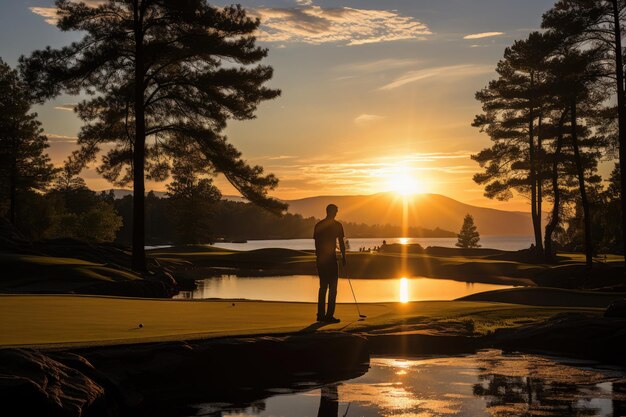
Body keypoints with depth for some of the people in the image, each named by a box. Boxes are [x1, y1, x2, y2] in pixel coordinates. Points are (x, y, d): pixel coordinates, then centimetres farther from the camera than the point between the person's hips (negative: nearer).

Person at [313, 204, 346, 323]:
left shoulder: (318, 225, 9)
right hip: (331, 257, -5)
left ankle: (320, 314, 13)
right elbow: (341, 243, -3)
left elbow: (316, 243, 11)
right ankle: (329, 315, -6)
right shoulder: (337, 225, -4)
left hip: (320, 258, 5)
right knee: (332, 287, -1)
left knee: (323, 286, 13)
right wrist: (343, 257, 6)